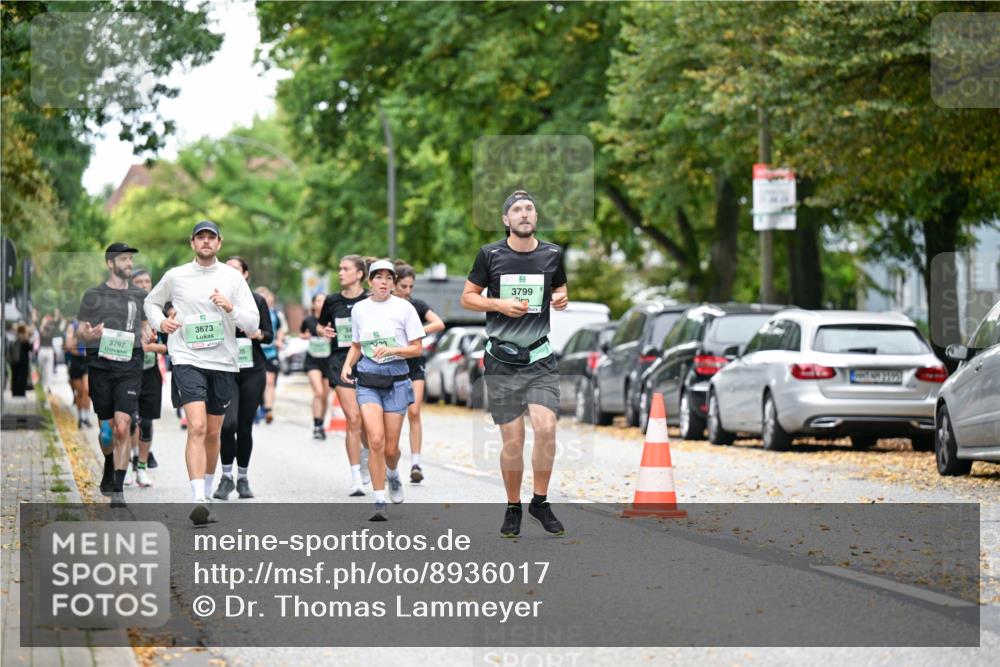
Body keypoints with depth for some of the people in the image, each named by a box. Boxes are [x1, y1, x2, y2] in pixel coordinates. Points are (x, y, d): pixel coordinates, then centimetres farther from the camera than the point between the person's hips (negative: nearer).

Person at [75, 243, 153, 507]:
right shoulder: (93, 295, 5)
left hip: (129, 365, 0)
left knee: (122, 427, -14)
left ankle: (118, 490, -14)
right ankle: (109, 469, 37)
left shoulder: (139, 295, 13)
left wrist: (147, 334, 2)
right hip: (100, 364, 0)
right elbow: (79, 330, 7)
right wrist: (88, 334, -16)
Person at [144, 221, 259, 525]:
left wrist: (230, 308, -16)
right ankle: (198, 500, -26)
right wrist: (160, 322, 2)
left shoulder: (233, 277, 3)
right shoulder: (175, 276, 3)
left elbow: (254, 322, 1)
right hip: (187, 360, -2)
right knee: (197, 427, -19)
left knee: (213, 433, 12)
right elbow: (151, 302, 22)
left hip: (223, 363, 2)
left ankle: (207, 493, 30)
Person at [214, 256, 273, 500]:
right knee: (228, 423, -17)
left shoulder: (258, 301, 5)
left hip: (252, 371, 1)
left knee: (245, 425, 4)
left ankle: (243, 478, 19)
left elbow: (270, 335, 7)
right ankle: (226, 477, -2)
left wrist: (258, 334, -14)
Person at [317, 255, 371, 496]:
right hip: (341, 361, 1)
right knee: (353, 418, -11)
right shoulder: (332, 301, 7)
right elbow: (321, 325, 21)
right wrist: (323, 331, 0)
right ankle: (356, 478, -8)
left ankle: (366, 457, 39)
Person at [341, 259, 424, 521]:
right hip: (368, 380, 1)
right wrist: (347, 365, 0)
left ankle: (393, 475, 40)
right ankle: (379, 502, -10)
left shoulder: (404, 308, -2)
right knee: (375, 440, -16)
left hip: (396, 380, -1)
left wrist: (391, 350, -17)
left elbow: (417, 348, -1)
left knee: (391, 448, 3)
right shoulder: (359, 309, 6)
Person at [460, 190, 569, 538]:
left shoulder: (552, 254, 5)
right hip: (502, 361, -1)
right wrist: (500, 304, -12)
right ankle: (513, 507, 16)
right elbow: (467, 297, 5)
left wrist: (562, 298, -3)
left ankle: (540, 502, 3)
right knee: (512, 440, -1)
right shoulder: (490, 254, -1)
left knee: (546, 428, -15)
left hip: (540, 359, 1)